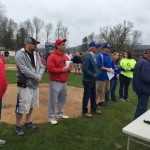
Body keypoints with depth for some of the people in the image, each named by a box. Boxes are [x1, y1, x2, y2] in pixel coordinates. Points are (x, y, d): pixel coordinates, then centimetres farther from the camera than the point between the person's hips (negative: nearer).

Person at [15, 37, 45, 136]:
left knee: (31, 105, 18)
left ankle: (28, 123, 34)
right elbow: (24, 69, -23)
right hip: (25, 85, -8)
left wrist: (39, 76, -13)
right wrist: (36, 77, -18)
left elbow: (42, 67, 7)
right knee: (22, 106, -3)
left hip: (35, 84, 8)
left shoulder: (36, 54, 9)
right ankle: (18, 127, 14)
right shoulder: (20, 54, -14)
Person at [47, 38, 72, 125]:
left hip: (64, 82, 8)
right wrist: (61, 70, -20)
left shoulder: (66, 57, 14)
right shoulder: (52, 56, -11)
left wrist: (69, 69, -4)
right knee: (53, 100, -2)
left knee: (63, 99, 18)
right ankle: (51, 117, 12)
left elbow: (70, 66, 20)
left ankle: (60, 113, 35)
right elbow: (50, 68, -19)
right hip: (56, 82, -8)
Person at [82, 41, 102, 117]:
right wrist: (93, 75, -21)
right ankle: (85, 112, 17)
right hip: (88, 80, -10)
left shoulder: (93, 56, 11)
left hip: (93, 80, 10)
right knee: (86, 96, 3)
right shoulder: (87, 57, -19)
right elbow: (84, 69, -26)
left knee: (93, 95, 19)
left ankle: (94, 109, 34)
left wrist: (95, 75, 6)